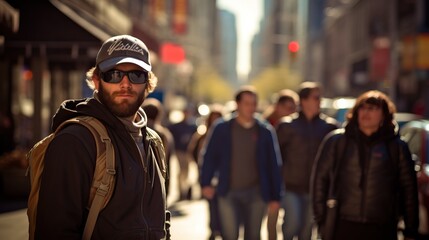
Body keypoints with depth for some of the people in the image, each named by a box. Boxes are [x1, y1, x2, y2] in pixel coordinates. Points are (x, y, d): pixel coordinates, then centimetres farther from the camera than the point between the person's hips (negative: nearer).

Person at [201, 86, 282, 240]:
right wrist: (206, 183, -9)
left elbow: (274, 165, 5)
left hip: (256, 193, 2)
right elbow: (209, 157, 3)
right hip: (229, 192, -1)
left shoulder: (265, 131, 3)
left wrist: (275, 196, 3)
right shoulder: (221, 129, 0)